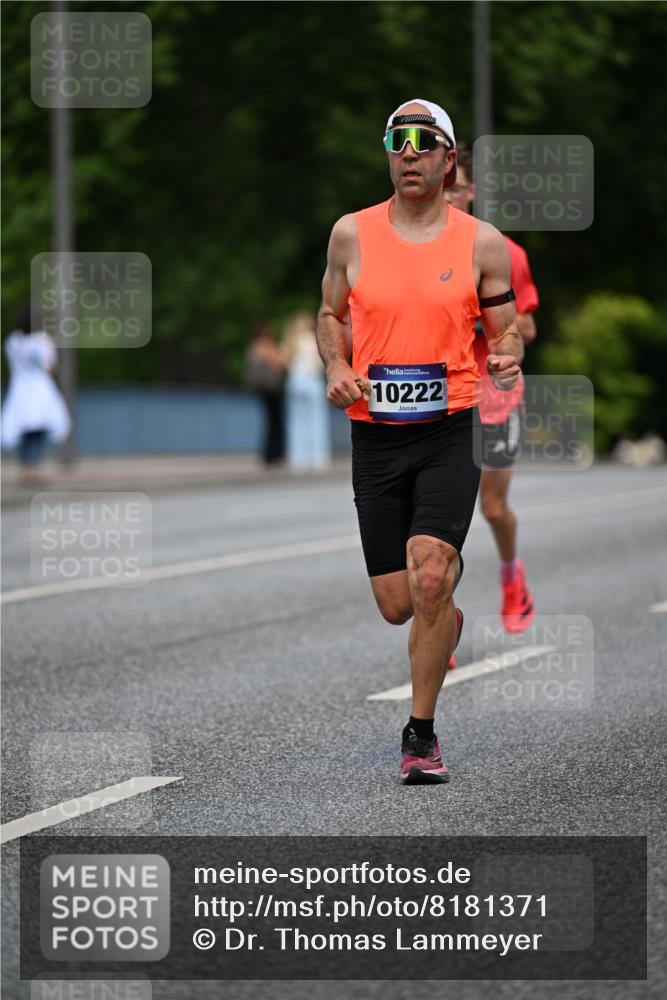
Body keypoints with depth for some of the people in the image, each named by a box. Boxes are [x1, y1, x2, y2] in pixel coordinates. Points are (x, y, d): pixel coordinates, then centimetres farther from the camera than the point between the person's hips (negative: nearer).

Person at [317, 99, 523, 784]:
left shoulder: (482, 242, 2)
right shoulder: (352, 234, 5)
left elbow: (502, 327, 11)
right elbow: (331, 315, 17)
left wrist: (507, 358, -11)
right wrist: (336, 369, -3)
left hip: (451, 427, -2)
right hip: (375, 434, 2)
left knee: (430, 580, -20)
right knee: (396, 606, 2)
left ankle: (421, 734, -5)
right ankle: (451, 608, 41)